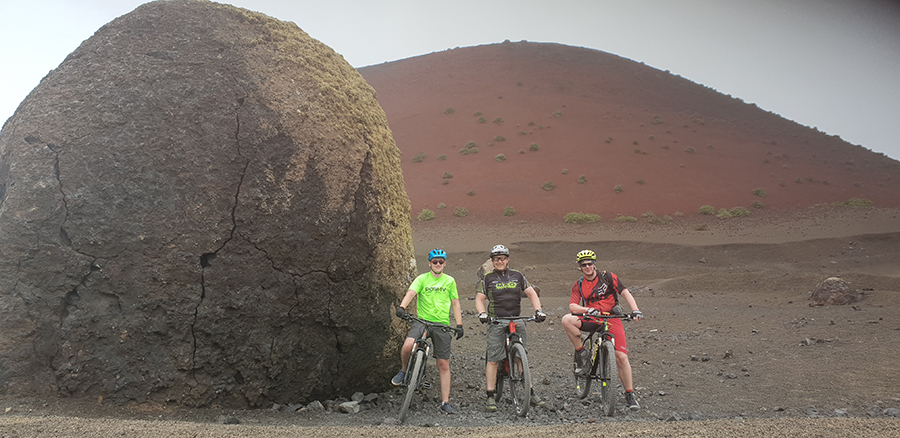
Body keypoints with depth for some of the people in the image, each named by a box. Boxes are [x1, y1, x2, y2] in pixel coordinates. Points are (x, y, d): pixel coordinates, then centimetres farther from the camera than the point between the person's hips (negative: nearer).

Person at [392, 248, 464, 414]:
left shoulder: (449, 281, 10)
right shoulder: (422, 279, 4)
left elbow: (455, 303, 14)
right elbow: (411, 293, -12)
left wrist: (459, 324, 5)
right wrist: (402, 307, -31)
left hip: (442, 325, 1)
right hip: (422, 321, -1)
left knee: (444, 365, 0)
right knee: (407, 346, -30)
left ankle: (445, 402, 7)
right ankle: (404, 371, 2)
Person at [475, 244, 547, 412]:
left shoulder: (517, 276, 11)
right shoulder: (488, 279, 6)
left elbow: (532, 294, 9)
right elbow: (479, 299, 3)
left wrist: (538, 310, -7)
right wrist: (482, 313, -17)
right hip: (496, 322, -2)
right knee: (493, 359, -7)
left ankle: (530, 393, 9)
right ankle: (490, 397, -4)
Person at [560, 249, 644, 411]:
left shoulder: (608, 277, 0)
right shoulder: (578, 285, 5)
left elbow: (625, 292, -7)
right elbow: (572, 306, -7)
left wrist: (635, 309, -23)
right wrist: (588, 310, -26)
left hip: (612, 319, -2)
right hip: (591, 319, 2)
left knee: (621, 357, -14)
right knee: (567, 320, -27)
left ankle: (630, 395, -1)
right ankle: (582, 354, -10)